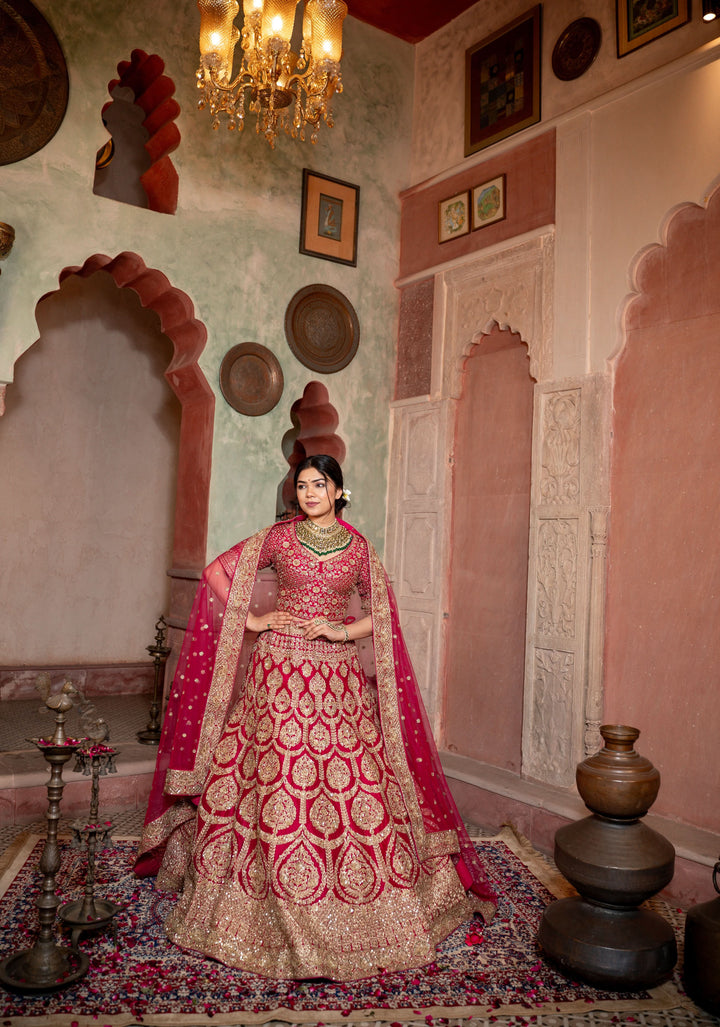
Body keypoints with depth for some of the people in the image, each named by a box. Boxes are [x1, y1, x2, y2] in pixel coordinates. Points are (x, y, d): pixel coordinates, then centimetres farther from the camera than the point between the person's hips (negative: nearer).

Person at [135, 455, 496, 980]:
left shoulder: (358, 546, 7)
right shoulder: (278, 537, 3)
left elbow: (383, 613, 10)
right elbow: (217, 571, 6)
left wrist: (343, 630, -5)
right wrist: (253, 620, -1)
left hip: (339, 676, 1)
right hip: (280, 672, -1)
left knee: (353, 782, 1)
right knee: (278, 781, 0)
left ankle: (369, 903, 19)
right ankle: (279, 911, 15)